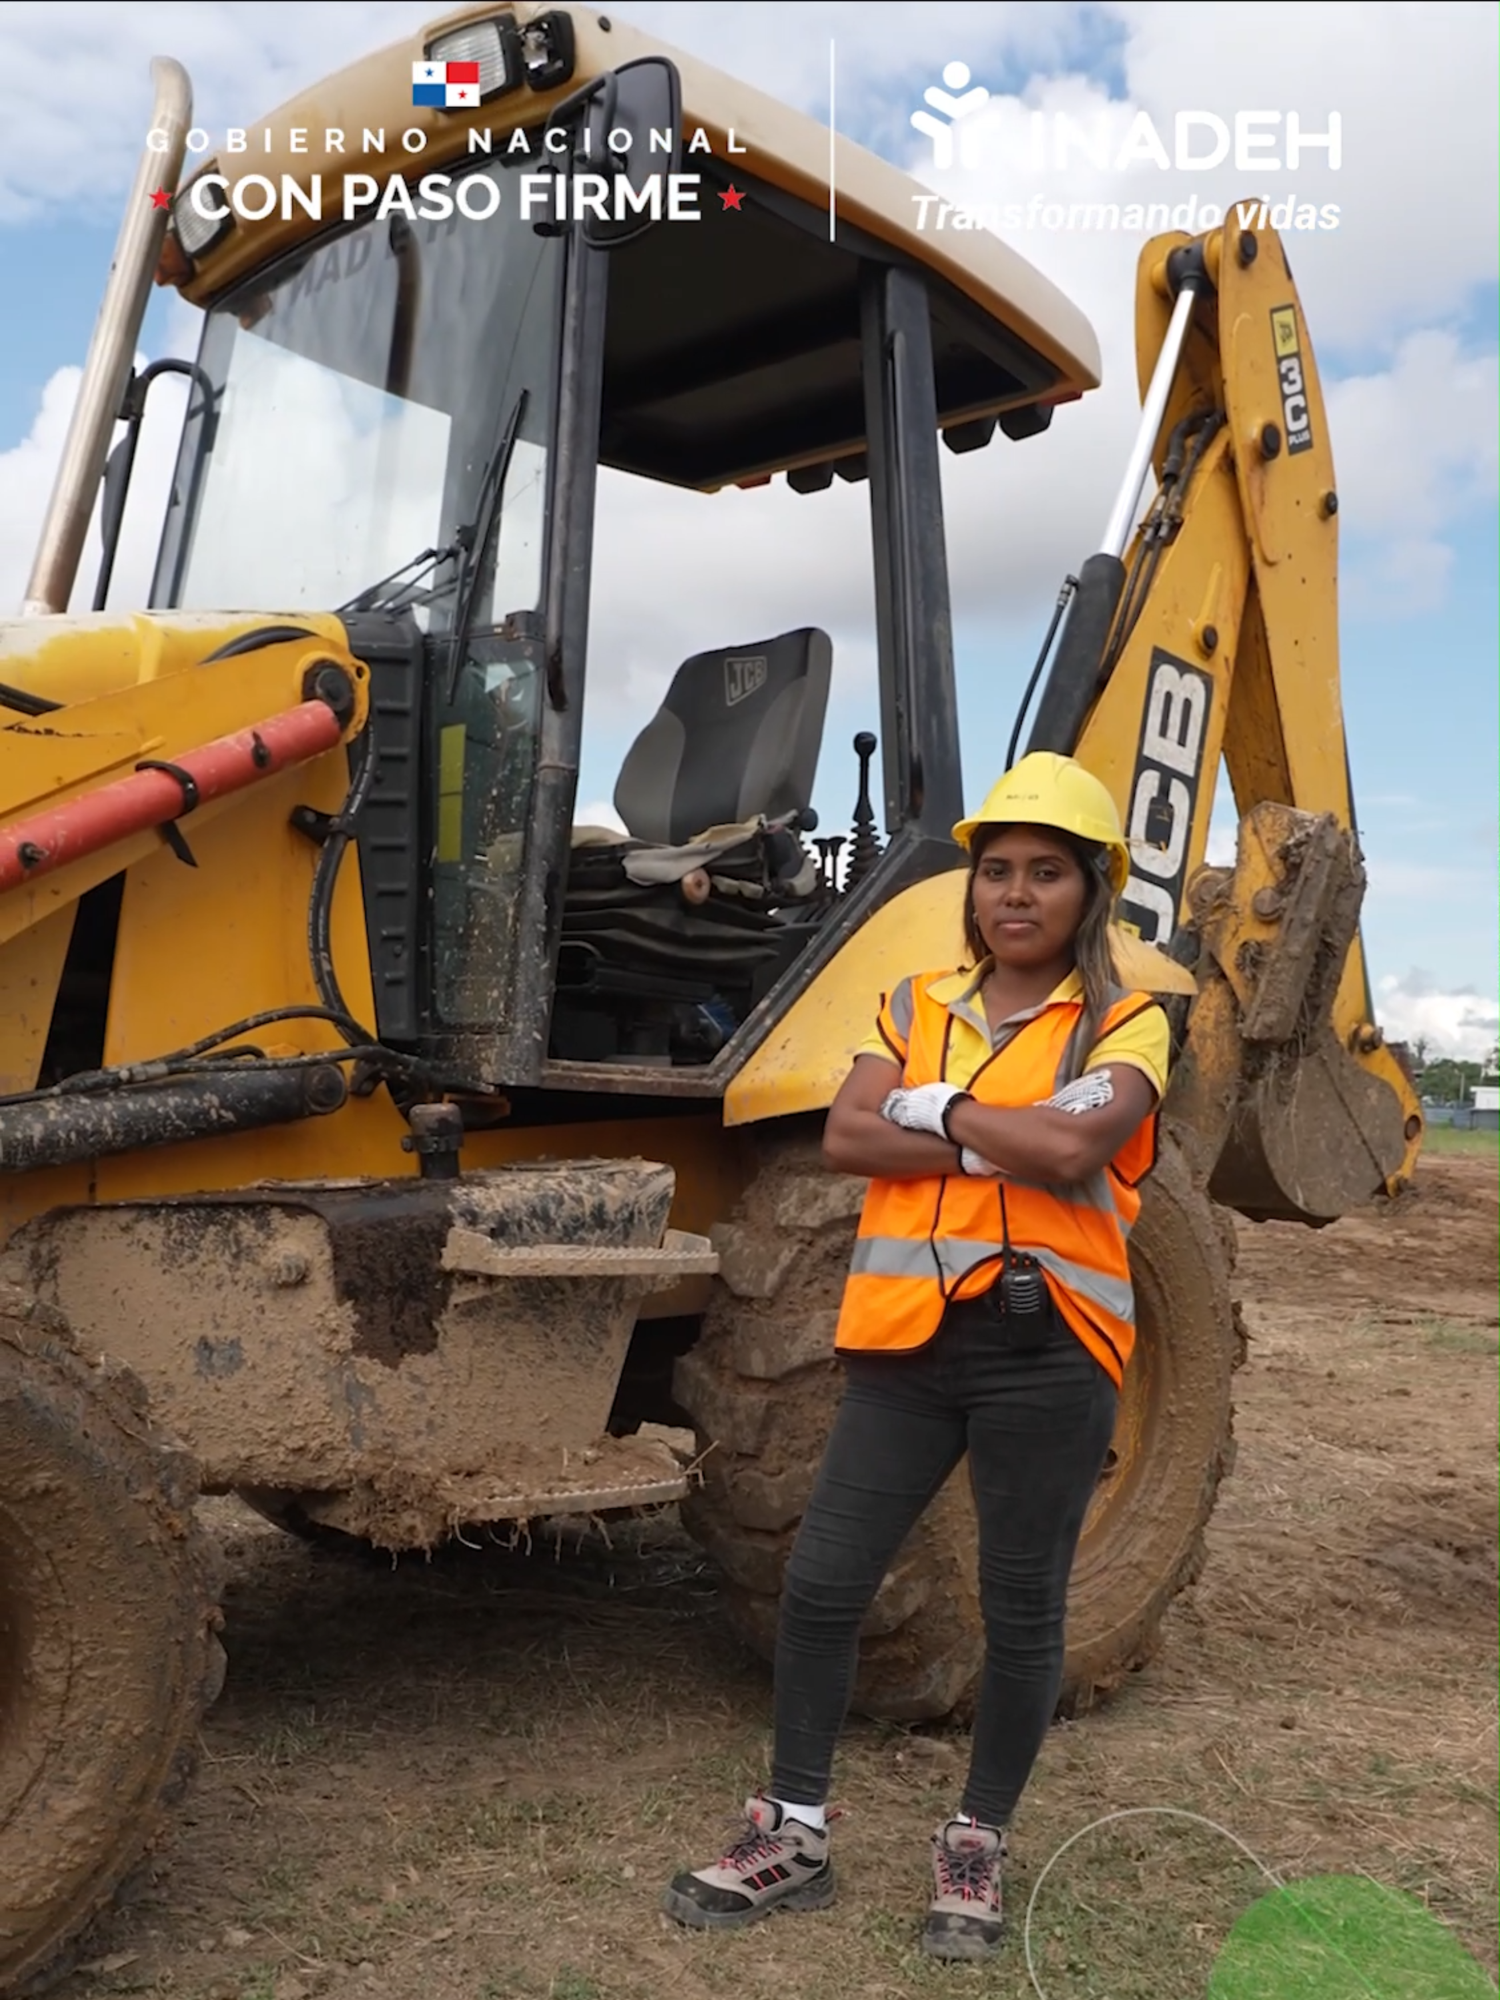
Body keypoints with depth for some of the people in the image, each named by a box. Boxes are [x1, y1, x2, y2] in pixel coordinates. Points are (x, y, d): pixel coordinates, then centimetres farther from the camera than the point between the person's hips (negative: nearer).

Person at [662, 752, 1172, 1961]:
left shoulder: (1124, 1025, -1)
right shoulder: (919, 1006, 9)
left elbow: (1073, 1148, -21)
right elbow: (848, 1138, -7)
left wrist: (932, 1106, -9)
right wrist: (1005, 1141, -16)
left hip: (1046, 1349, -3)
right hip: (909, 1339, 3)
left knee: (1021, 1612, 11)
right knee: (821, 1585, 4)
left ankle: (977, 1850, 31)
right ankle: (795, 1835, 23)